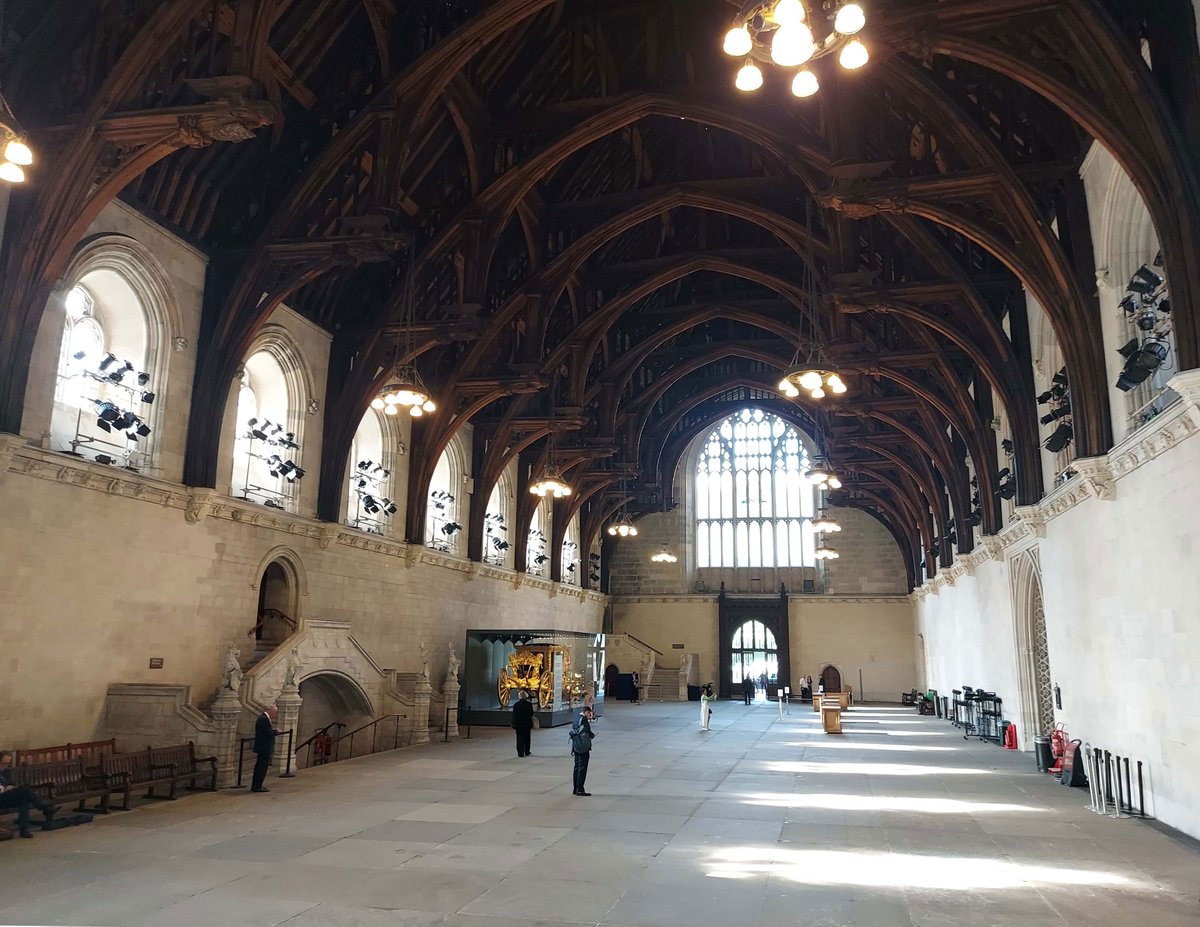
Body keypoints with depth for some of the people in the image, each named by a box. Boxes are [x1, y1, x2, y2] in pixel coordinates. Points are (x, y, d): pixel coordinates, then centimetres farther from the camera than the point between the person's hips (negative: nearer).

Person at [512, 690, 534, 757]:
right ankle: (527, 752, 21)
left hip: (519, 724, 0)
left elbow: (514, 715, -3)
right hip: (527, 724, 0)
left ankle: (520, 753, -1)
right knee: (527, 738, 14)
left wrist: (514, 725, 3)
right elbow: (532, 714, -2)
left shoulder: (516, 704, -6)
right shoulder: (529, 704, -8)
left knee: (520, 738, 4)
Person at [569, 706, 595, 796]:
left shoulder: (576, 719, 13)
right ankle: (580, 790, -4)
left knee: (577, 768, 13)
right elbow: (588, 732, -15)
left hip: (576, 748, 9)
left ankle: (576, 789, 17)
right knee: (582, 768, -4)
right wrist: (593, 736, 7)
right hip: (583, 748, -9)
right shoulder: (584, 720, -14)